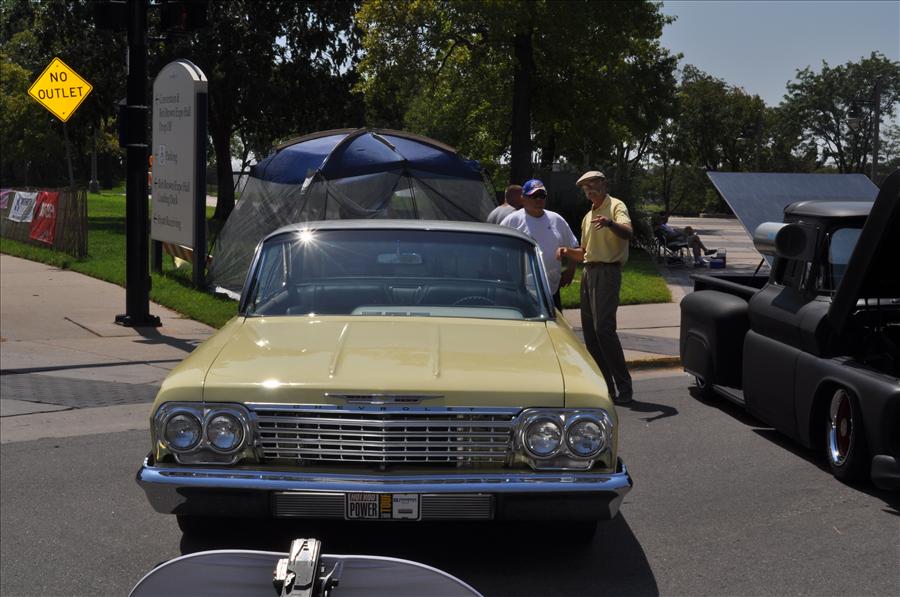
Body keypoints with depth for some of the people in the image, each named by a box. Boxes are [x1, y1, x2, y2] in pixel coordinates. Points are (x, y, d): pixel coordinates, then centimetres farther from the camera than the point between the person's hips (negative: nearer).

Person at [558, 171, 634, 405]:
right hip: (589, 273, 9)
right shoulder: (588, 217, 23)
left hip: (607, 272, -9)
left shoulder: (616, 206, -3)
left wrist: (610, 223, -41)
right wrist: (566, 252, 8)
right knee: (589, 330, 7)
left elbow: (628, 233, -22)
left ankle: (624, 387, -12)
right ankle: (604, 385, 13)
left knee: (604, 328, -17)